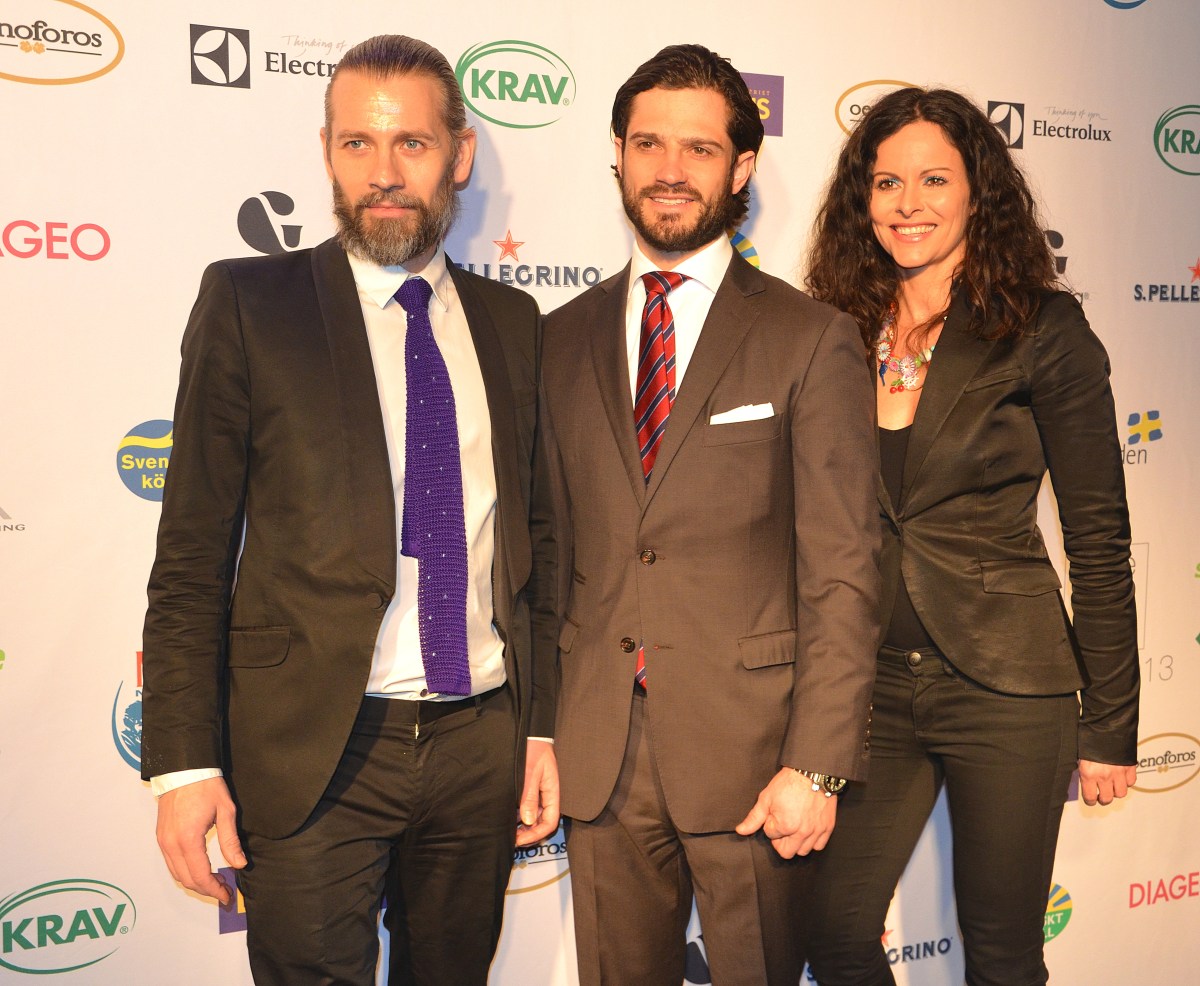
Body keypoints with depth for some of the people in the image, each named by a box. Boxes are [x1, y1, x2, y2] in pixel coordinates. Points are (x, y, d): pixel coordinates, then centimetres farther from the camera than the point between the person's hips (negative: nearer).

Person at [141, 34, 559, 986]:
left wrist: (543, 725, 9)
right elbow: (192, 556, -5)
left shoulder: (512, 322, 8)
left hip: (482, 742, 4)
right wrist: (185, 764, -9)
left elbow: (534, 536, 11)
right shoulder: (248, 302, -3)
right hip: (311, 749, -3)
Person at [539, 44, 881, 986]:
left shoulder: (812, 339, -3)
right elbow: (552, 544, 9)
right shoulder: (564, 339, 8)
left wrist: (816, 765, -12)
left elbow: (842, 569, -7)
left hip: (751, 742, -3)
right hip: (599, 753, 3)